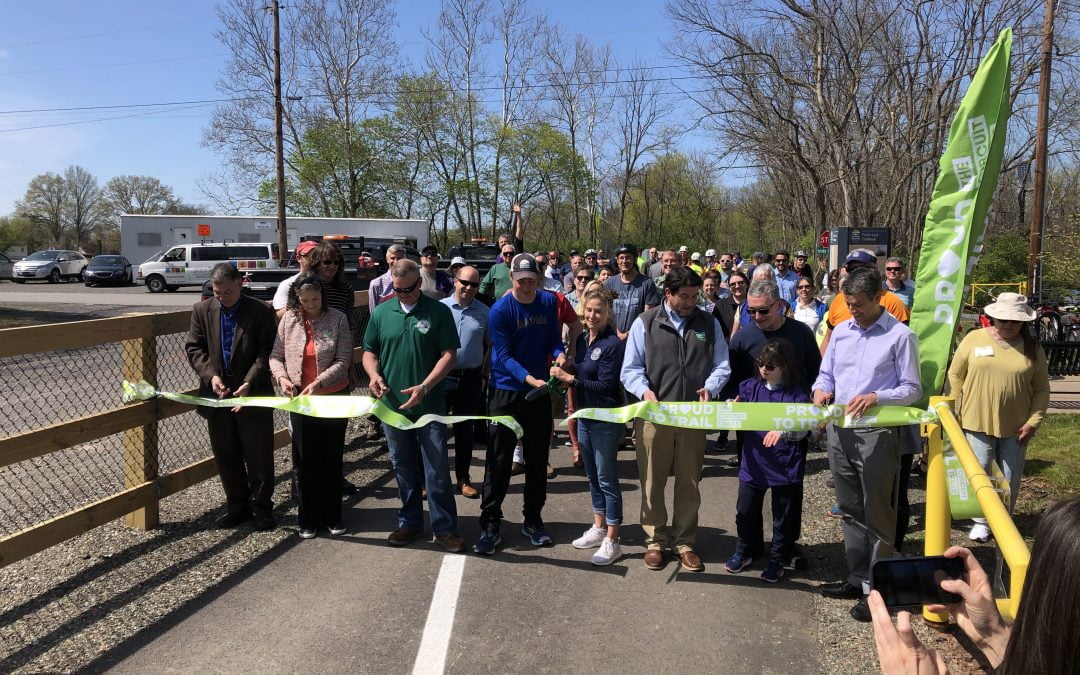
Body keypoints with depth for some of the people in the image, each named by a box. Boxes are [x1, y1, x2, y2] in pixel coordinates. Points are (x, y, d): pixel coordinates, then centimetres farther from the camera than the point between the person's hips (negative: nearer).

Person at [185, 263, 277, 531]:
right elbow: (194, 348, 4)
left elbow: (266, 353, -10)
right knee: (225, 456, 13)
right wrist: (210, 375, -12)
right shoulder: (202, 310, 4)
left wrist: (249, 383, -22)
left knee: (258, 456, 5)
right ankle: (237, 504, 28)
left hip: (253, 396, -3)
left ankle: (261, 506, 19)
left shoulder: (261, 312, -7)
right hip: (217, 395, 4)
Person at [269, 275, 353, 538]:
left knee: (332, 459, 10)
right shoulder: (289, 320, -1)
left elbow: (343, 361, -11)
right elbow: (276, 356, 4)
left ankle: (332, 516, 24)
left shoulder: (337, 319, -7)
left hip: (334, 398, -1)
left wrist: (319, 383, -22)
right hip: (300, 400, 1)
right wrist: (282, 377, -15)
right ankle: (307, 518, 22)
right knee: (305, 461, 8)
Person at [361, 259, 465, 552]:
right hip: (392, 404, 3)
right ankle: (410, 522, 28)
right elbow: (369, 351, 12)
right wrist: (373, 374, -10)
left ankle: (445, 528, 11)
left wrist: (425, 387, -18)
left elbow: (448, 354, -7)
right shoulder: (380, 313, 4)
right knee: (404, 468, 14)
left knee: (437, 468, 0)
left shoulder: (439, 312, -5)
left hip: (430, 405, -3)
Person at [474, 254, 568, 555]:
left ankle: (533, 520, 25)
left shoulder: (549, 302, 0)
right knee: (499, 461, -2)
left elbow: (553, 338, 4)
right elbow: (504, 356, -17)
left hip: (539, 392, 4)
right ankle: (490, 524, 8)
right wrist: (530, 378, -30)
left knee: (537, 459, 11)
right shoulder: (500, 310, -13)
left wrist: (559, 354, -19)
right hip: (505, 391, -4)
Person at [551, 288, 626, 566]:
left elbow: (605, 385, -20)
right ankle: (599, 528, 32)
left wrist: (570, 378, -20)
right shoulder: (582, 339, 6)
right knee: (592, 476, 18)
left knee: (607, 479, 0)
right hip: (585, 416, 8)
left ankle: (611, 542, 9)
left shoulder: (613, 344, -16)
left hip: (606, 420, -8)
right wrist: (567, 369, -5)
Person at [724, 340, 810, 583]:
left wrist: (783, 432, -35)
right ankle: (744, 552, 35)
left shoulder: (796, 394, -11)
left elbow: (803, 429, -17)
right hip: (753, 463, 4)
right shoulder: (751, 386, 1)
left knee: (782, 517, 11)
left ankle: (777, 560, 29)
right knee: (745, 511, 14)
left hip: (784, 467, -4)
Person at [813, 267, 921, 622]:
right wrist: (822, 389, -6)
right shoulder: (841, 331, 9)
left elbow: (912, 389, -6)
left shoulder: (901, 336, -7)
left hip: (877, 434, -6)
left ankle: (876, 588, 11)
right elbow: (825, 373, 16)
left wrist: (876, 397, -21)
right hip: (839, 431, 6)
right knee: (851, 510, 15)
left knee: (877, 515, 1)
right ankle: (857, 578, 27)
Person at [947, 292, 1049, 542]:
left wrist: (1033, 422, -6)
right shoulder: (973, 339, -3)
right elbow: (955, 375, 4)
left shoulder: (1033, 348, 0)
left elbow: (1042, 389, 2)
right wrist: (961, 409, 2)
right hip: (977, 423, -1)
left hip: (1016, 427, 1)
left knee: (1010, 479, 11)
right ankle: (981, 522, 22)